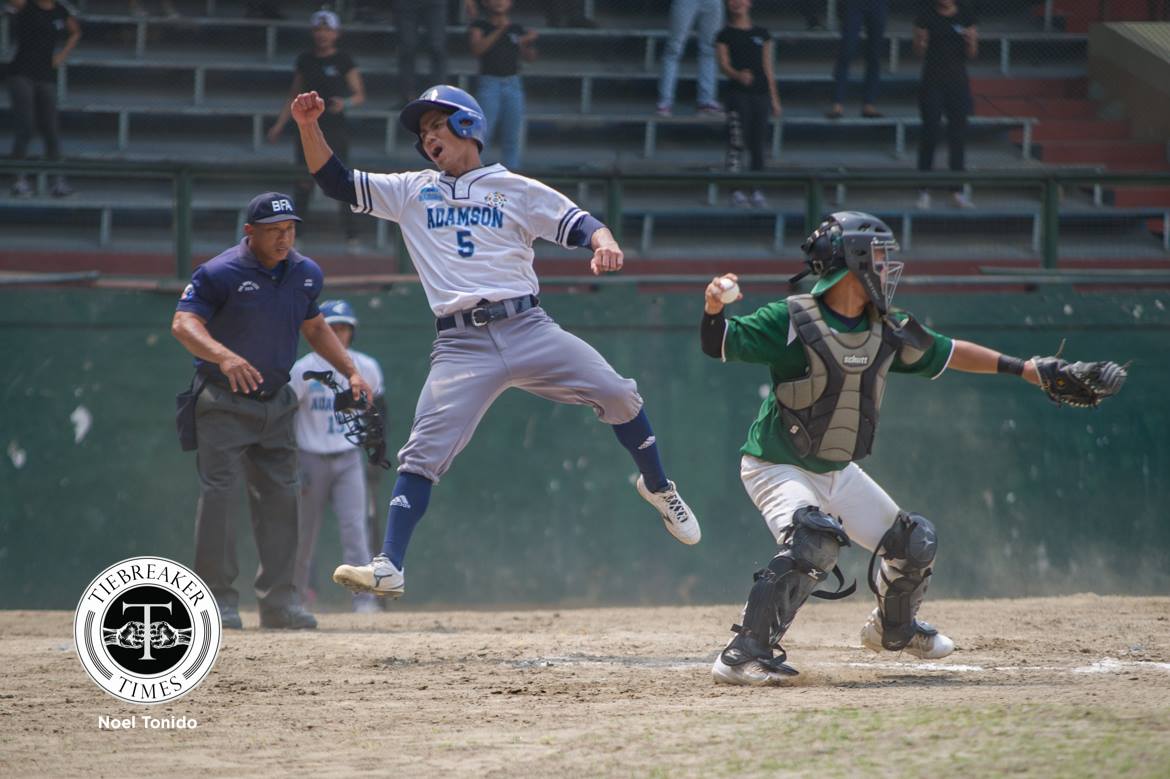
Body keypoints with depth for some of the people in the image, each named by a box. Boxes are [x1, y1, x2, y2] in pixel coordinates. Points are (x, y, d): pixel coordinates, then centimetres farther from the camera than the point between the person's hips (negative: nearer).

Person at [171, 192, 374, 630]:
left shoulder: (306, 274, 5)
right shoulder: (219, 273, -15)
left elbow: (314, 327, 21)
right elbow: (183, 323, -25)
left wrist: (351, 372, 10)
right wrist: (223, 356, -43)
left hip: (275, 401, 6)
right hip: (223, 401, -6)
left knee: (281, 496, 4)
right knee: (219, 494, -11)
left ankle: (279, 600, 10)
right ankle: (218, 600, -7)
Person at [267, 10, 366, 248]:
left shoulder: (343, 60, -2)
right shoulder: (305, 60, 10)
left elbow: (360, 96, -2)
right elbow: (295, 96, 17)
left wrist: (345, 103, -24)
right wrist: (279, 125, 12)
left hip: (335, 128, -4)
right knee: (303, 183, 3)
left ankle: (351, 234, -4)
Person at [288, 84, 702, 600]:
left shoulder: (517, 190, 12)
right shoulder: (411, 191, 18)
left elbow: (578, 224, 7)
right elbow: (336, 183, 14)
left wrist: (605, 244, -16)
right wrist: (309, 129, 0)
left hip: (527, 329, 0)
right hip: (461, 345, 0)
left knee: (617, 394, -9)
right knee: (424, 451, -13)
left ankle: (657, 487, 16)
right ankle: (388, 568, -16)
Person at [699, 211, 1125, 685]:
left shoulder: (887, 331, 0)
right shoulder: (792, 321, -20)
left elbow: (945, 353, 13)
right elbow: (719, 344, -26)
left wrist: (1024, 369, 13)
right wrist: (713, 310, -49)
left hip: (838, 470, 8)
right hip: (776, 467, -8)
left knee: (914, 543, 15)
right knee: (815, 539, -35)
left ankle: (894, 629, 45)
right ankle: (743, 655, -32)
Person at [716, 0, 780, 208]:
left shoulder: (762, 35, 15)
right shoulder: (725, 35, 5)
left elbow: (768, 68, 17)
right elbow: (724, 64, -6)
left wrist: (774, 98, 13)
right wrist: (738, 75, -28)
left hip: (761, 93, 3)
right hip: (738, 94, -3)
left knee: (758, 145, 4)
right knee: (736, 144, -12)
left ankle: (757, 192, 10)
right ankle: (736, 191, -12)